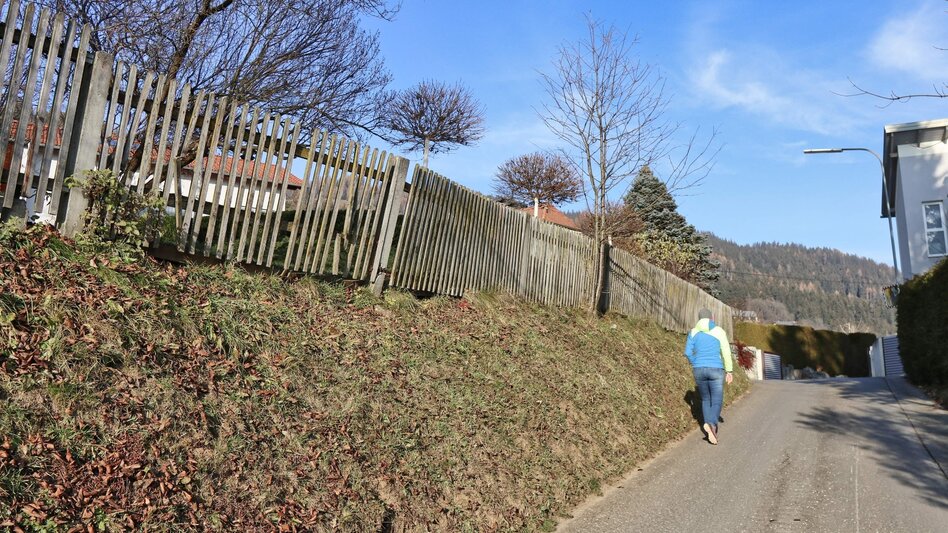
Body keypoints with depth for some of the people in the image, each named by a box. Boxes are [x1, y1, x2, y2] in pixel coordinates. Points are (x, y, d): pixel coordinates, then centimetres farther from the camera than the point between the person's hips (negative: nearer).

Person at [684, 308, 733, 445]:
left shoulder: (694, 332, 5)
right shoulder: (719, 331, 0)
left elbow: (688, 352, -2)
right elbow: (726, 352, -3)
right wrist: (729, 371, 3)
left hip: (699, 370, 3)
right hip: (716, 370, -2)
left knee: (705, 400, 18)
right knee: (717, 401, -2)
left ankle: (710, 427, 10)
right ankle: (712, 424, -30)